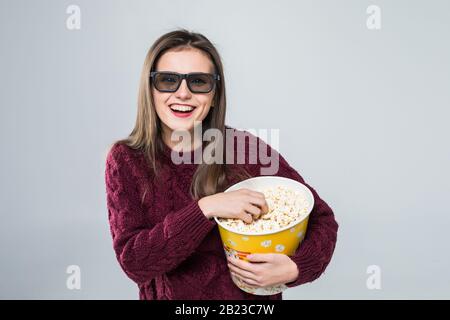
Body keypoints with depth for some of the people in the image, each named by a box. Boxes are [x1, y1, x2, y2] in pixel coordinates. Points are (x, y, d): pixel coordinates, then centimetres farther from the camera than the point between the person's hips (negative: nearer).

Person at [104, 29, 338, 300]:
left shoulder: (246, 148, -10)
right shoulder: (126, 160, -7)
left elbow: (322, 218, -3)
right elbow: (133, 261, -14)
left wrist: (295, 268, -20)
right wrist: (205, 209, -24)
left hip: (251, 294, 0)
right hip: (168, 295, 1)